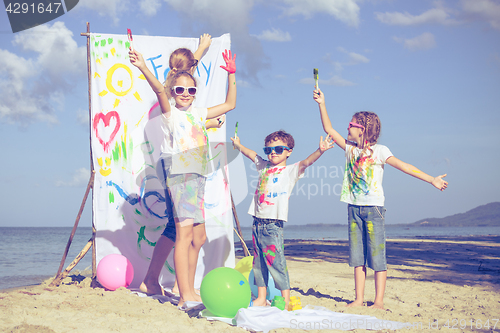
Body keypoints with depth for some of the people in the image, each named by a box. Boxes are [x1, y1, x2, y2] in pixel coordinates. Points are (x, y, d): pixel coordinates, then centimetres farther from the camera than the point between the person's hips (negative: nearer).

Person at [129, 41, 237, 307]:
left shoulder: (197, 114, 19)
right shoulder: (170, 113, 0)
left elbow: (229, 104, 27)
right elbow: (159, 91, -19)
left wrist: (231, 74, 22)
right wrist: (143, 69, -37)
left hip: (197, 178, 8)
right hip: (181, 175, -8)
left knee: (198, 238, 11)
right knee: (184, 235, -17)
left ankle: (190, 292, 19)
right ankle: (185, 296, -20)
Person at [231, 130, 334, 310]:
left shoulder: (290, 171, -1)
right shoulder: (264, 167, 16)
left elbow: (306, 162, -18)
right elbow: (251, 154, 33)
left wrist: (320, 150, -33)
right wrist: (238, 145, 42)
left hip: (274, 224, -6)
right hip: (258, 222, 6)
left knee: (275, 261, -10)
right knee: (258, 262, 10)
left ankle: (286, 299, -3)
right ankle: (261, 298, 18)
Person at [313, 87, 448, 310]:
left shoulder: (379, 150, -5)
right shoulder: (350, 148, 10)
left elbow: (403, 166, -10)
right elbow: (329, 129, 11)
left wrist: (432, 180, -17)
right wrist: (322, 104, 5)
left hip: (373, 208, -5)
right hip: (354, 208, 5)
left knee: (376, 255, -3)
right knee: (357, 256, 7)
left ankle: (379, 301, 2)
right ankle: (359, 299, 13)